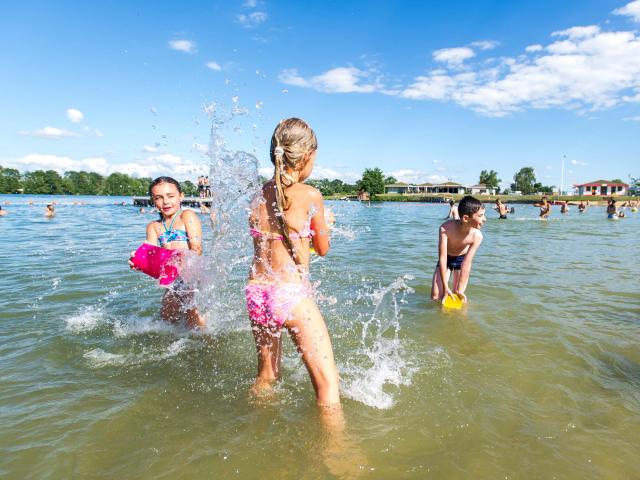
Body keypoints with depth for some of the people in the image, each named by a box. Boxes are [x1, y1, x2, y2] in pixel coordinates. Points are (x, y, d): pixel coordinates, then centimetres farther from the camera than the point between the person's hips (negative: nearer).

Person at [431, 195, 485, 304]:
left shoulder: (477, 236, -30)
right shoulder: (446, 228, -36)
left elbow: (467, 263, -26)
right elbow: (442, 258, -31)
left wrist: (460, 290, -26)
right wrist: (445, 288, -30)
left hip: (462, 259, 1)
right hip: (446, 258, 0)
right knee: (435, 296, -5)